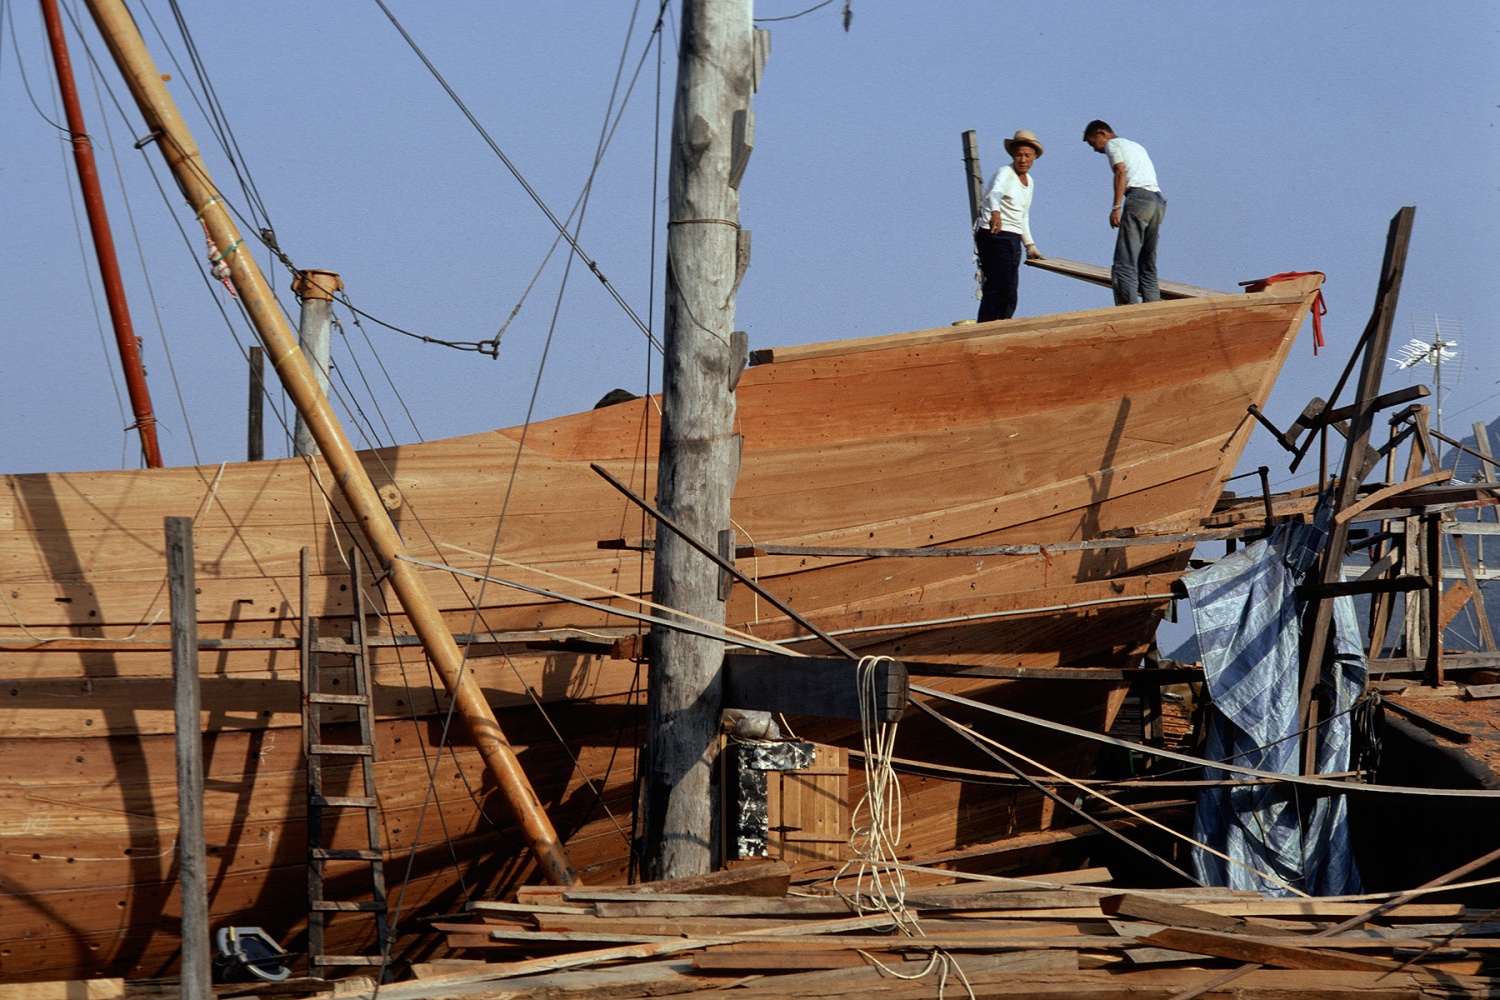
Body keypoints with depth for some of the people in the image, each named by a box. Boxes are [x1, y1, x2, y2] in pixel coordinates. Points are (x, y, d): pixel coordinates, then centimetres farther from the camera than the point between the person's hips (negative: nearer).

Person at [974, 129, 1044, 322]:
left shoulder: (1029, 182, 15)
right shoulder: (1005, 174, -12)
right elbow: (995, 193, -35)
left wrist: (1029, 245, 25)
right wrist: (995, 213, -55)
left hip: (1012, 240, 9)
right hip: (995, 236, -9)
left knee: (1009, 294, 11)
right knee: (997, 288, -18)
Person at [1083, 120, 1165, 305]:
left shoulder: (1112, 144, 9)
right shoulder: (1137, 146, 33)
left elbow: (1121, 173, -7)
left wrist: (1116, 207, -13)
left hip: (1138, 197, -8)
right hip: (1158, 201, 8)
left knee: (1125, 262, -14)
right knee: (1148, 265, 10)